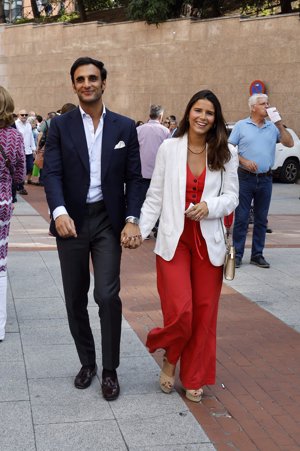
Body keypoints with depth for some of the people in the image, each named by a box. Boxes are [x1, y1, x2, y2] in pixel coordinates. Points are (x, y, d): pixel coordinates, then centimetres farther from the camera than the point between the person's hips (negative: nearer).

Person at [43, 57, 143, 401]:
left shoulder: (125, 127, 4)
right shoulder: (60, 125, 2)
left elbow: (133, 178, 4)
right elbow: (52, 173, -8)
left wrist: (131, 220, -9)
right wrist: (60, 212, -26)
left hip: (108, 220, -1)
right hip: (71, 221, 1)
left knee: (107, 295, -9)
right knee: (75, 300, 10)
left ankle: (110, 370, 7)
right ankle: (87, 362, 28)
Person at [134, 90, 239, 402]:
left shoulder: (225, 153, 3)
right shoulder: (169, 148, 1)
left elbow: (232, 196, 4)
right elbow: (155, 196, 3)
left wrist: (209, 206, -17)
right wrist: (139, 230, -5)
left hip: (209, 242, 2)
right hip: (174, 240, -1)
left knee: (204, 312, 6)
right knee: (180, 311, -11)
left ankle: (194, 378, 25)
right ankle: (170, 358, 23)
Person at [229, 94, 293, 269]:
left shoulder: (272, 127, 9)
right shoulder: (241, 126, 2)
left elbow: (289, 143, 2)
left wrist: (280, 125, -6)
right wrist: (244, 161, -13)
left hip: (265, 179, 3)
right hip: (245, 177, -3)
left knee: (261, 219, 8)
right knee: (241, 218, 0)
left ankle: (257, 254, 17)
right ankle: (237, 254, 6)